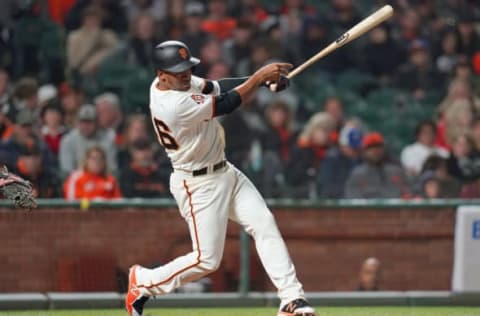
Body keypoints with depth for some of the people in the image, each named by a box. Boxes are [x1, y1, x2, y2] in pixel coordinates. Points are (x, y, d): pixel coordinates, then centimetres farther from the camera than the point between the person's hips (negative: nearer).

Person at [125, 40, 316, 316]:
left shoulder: (177, 81, -2)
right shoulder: (173, 105, -29)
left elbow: (217, 87, 1)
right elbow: (226, 104, -25)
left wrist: (266, 78, -12)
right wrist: (260, 76, -19)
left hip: (226, 173, 9)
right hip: (199, 186, -9)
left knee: (265, 225, -3)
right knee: (207, 260, -5)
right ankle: (142, 282, 16)